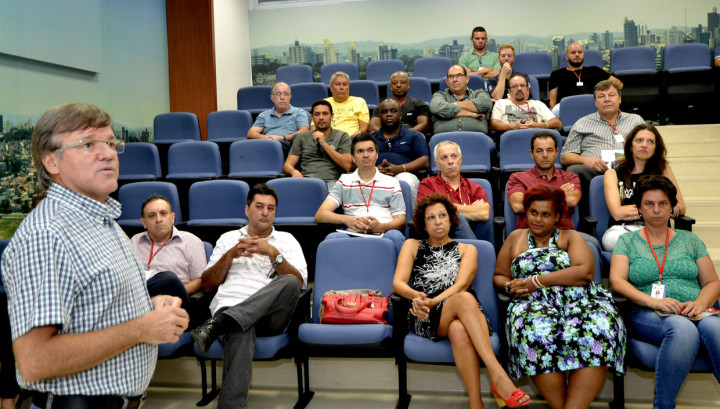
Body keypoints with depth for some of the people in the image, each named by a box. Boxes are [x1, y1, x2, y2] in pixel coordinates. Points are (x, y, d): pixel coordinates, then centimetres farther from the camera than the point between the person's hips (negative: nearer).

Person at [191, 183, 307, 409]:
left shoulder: (286, 240, 22)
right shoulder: (228, 239, 26)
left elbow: (299, 282, 6)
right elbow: (207, 285, 18)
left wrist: (273, 253, -6)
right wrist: (230, 255, 4)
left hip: (269, 314, 1)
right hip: (229, 306, -1)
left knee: (289, 283, -35)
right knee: (241, 333, -40)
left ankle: (218, 324, -40)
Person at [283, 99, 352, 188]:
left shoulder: (342, 136, 15)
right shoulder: (302, 137, 23)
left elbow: (347, 166, 1)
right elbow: (287, 165, 17)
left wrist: (324, 144, 0)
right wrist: (294, 171, -10)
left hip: (331, 181, -2)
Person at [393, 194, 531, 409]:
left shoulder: (467, 249, 22)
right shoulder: (412, 246, 22)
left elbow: (461, 285, 2)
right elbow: (397, 284, 6)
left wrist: (433, 301, -18)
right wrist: (418, 296, -18)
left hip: (461, 315, 1)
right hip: (426, 319, -1)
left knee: (458, 330, -41)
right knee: (465, 299, -38)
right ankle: (498, 375, -46)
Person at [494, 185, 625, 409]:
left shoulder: (570, 237, 17)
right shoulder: (516, 238, 23)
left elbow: (585, 272, -2)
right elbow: (499, 276, 23)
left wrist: (537, 280, -7)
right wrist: (510, 286, -2)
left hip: (579, 300, 0)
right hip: (535, 304, 0)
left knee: (598, 329, -35)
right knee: (537, 331, -38)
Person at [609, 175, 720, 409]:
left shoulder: (689, 240, 22)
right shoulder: (627, 241, 14)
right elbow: (617, 282, -1)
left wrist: (700, 303, -6)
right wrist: (653, 302, -17)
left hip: (693, 313, 3)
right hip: (646, 316, -2)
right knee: (683, 328, -37)